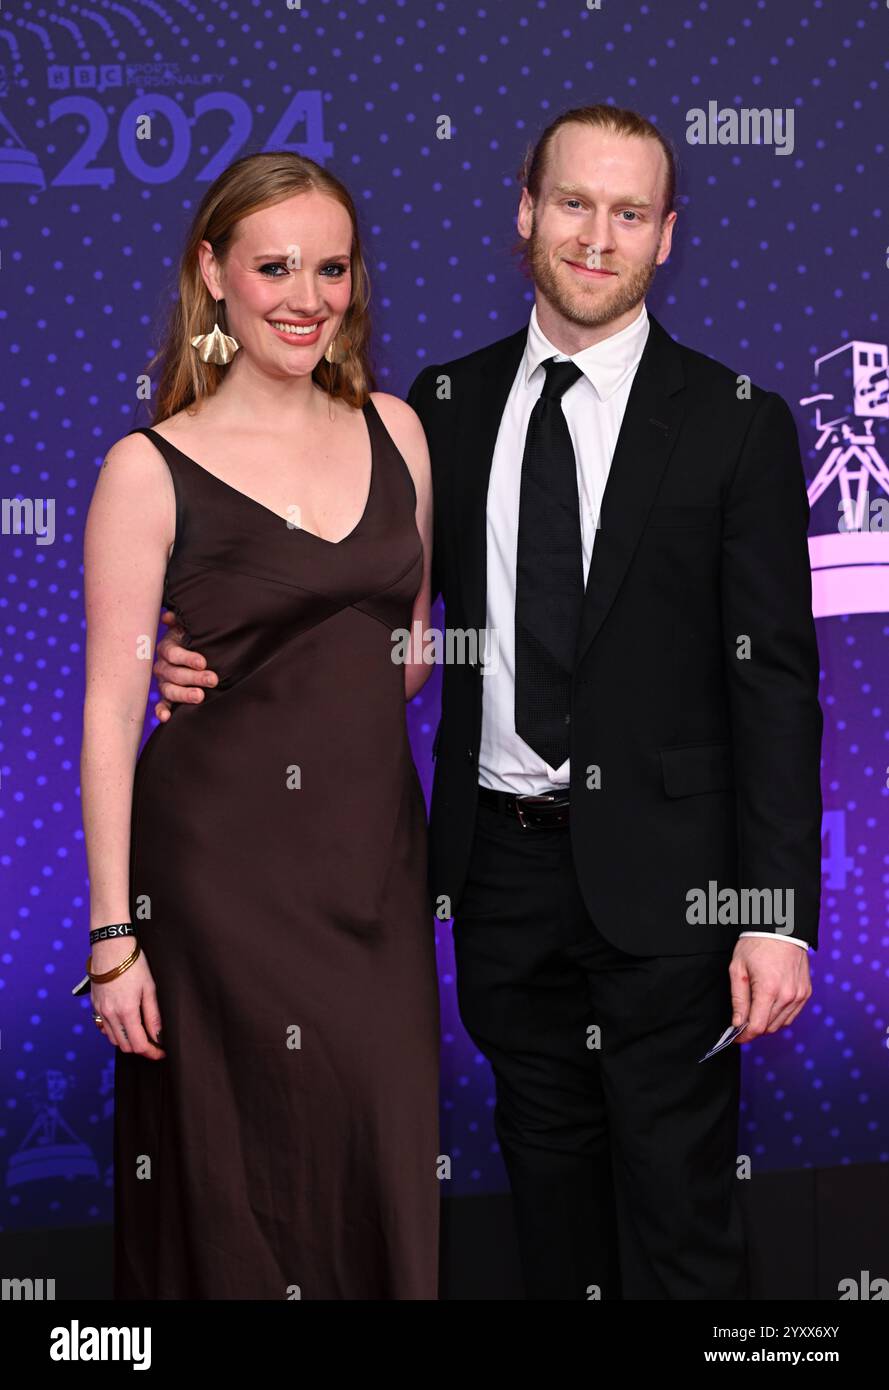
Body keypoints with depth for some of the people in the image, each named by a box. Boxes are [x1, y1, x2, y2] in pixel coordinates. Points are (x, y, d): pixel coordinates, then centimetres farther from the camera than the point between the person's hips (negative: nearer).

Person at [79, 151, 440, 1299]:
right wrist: (114, 932, -11)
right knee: (241, 1179, 2)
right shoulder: (151, 470, -8)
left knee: (386, 1164, 7)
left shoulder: (393, 431, 6)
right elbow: (112, 709, -9)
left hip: (376, 853, 4)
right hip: (222, 865, -4)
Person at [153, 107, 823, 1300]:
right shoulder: (448, 405, 7)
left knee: (676, 1202, 3)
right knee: (548, 1179, 17)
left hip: (659, 878, -4)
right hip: (500, 861, 4)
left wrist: (778, 916, -14)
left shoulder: (737, 425, -5)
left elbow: (775, 679, -8)